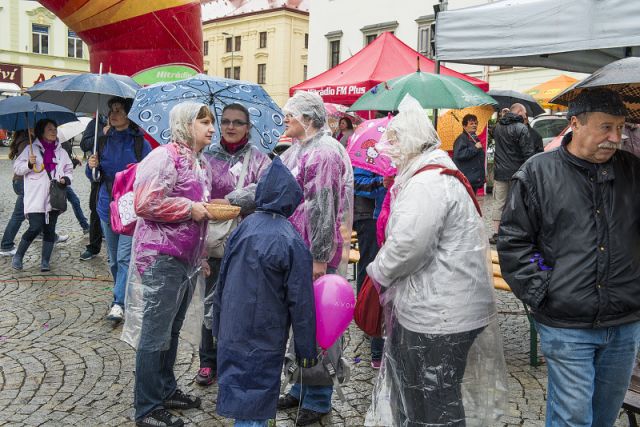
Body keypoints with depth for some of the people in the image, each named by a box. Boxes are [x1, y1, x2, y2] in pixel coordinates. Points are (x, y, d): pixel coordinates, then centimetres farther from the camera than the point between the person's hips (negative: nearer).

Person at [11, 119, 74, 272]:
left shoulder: (61, 152, 11)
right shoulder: (31, 149, 1)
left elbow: (69, 170, 17)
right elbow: (17, 168, 2)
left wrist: (66, 179, -3)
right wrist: (29, 164, -17)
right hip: (36, 198, -4)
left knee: (49, 229, 6)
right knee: (35, 228, -10)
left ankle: (45, 261, 14)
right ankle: (18, 256, 11)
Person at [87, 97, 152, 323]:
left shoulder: (140, 143, -5)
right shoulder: (104, 141, 8)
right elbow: (95, 177, 14)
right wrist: (92, 167, -6)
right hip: (107, 206, 5)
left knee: (124, 257, -11)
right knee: (114, 258, 14)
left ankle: (119, 303, -9)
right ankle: (123, 293, 30)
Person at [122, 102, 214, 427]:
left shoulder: (201, 164, 15)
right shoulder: (165, 157, -13)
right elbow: (145, 203, -22)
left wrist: (202, 255, 24)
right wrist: (189, 208, -16)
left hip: (188, 258, 9)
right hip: (162, 257, -9)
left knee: (172, 330, 17)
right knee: (155, 333, -1)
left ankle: (166, 390, 31)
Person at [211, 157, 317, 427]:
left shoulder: (243, 227, 0)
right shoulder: (291, 242, -16)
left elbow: (222, 283, 8)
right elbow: (301, 302, -12)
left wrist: (219, 328, 19)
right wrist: (306, 348, -2)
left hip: (231, 336, 5)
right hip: (264, 342, -5)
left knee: (238, 396, 18)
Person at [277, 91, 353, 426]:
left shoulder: (323, 152, -17)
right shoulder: (298, 150, 12)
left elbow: (322, 208, -21)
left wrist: (319, 259, -21)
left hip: (314, 255, -9)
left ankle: (318, 400, 18)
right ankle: (301, 388, 34)